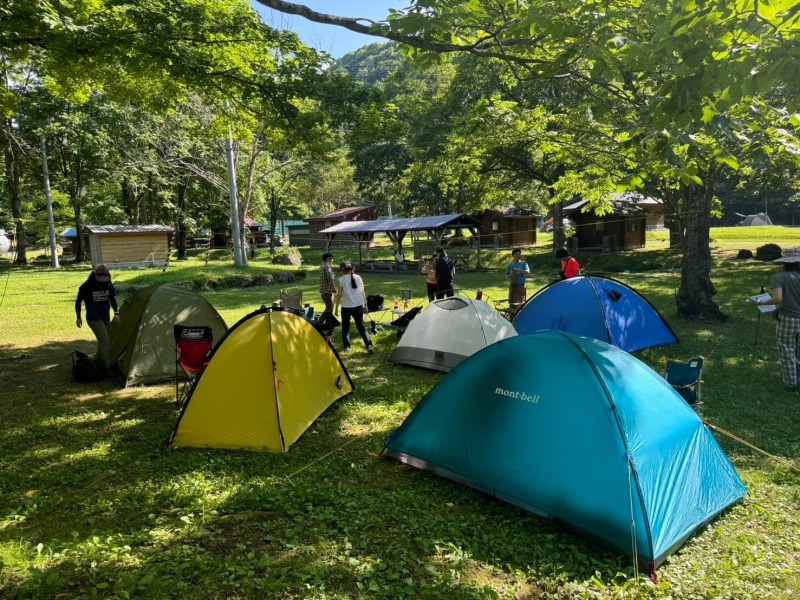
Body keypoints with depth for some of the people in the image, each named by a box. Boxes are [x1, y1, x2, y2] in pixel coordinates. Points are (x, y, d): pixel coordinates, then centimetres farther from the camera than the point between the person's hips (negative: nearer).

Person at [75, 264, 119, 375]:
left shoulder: (109, 286, -1)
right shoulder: (86, 287, -14)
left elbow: (112, 300, 13)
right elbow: (78, 301, -2)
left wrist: (116, 313, 0)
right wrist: (78, 317, -1)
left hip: (105, 318, 6)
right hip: (94, 319, -6)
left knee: (107, 341, 10)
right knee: (105, 340, -16)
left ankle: (97, 362, 29)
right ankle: (105, 368, -12)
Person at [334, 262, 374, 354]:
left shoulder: (341, 280, -7)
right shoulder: (358, 277, 4)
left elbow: (339, 295, -6)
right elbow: (363, 292, 7)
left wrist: (336, 308, 2)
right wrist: (365, 305, 14)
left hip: (346, 307, -3)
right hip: (358, 306, 3)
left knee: (345, 327, 15)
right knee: (361, 327, 6)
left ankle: (346, 346, 18)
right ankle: (369, 345, -6)